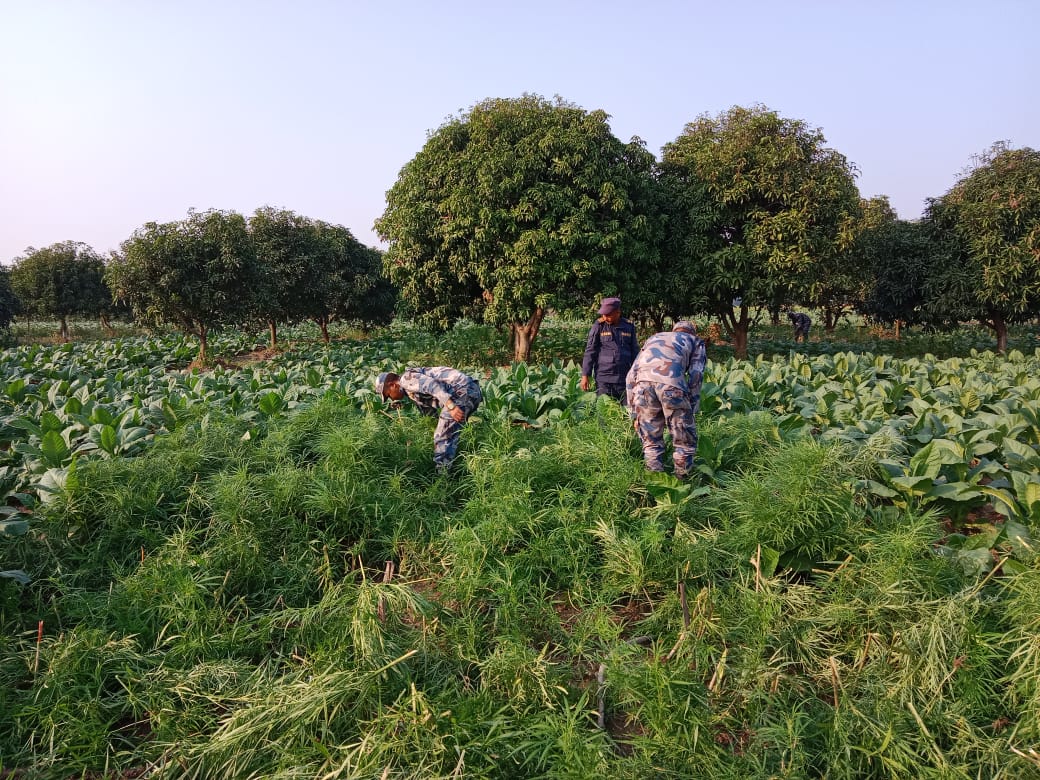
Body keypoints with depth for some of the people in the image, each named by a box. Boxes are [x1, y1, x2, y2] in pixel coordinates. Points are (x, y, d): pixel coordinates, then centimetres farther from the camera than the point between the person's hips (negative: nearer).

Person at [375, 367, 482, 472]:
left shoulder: (406, 379, -3)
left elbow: (432, 385, -20)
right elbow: (429, 411, 33)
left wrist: (451, 407, -26)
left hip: (462, 391, -10)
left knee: (442, 439, -3)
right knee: (450, 437, 22)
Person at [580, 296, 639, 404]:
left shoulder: (629, 327, 6)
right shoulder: (599, 326, -1)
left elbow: (635, 352, 14)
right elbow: (590, 351, -1)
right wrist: (585, 375, -6)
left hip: (624, 379, 2)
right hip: (603, 379, -2)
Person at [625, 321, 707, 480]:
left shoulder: (653, 338, 40)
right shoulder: (696, 341, 32)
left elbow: (631, 377, 30)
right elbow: (695, 375, 13)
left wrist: (634, 414, 30)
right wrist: (691, 412, 13)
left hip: (643, 382, 3)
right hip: (671, 383, -3)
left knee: (651, 442, 17)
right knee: (684, 442, 12)